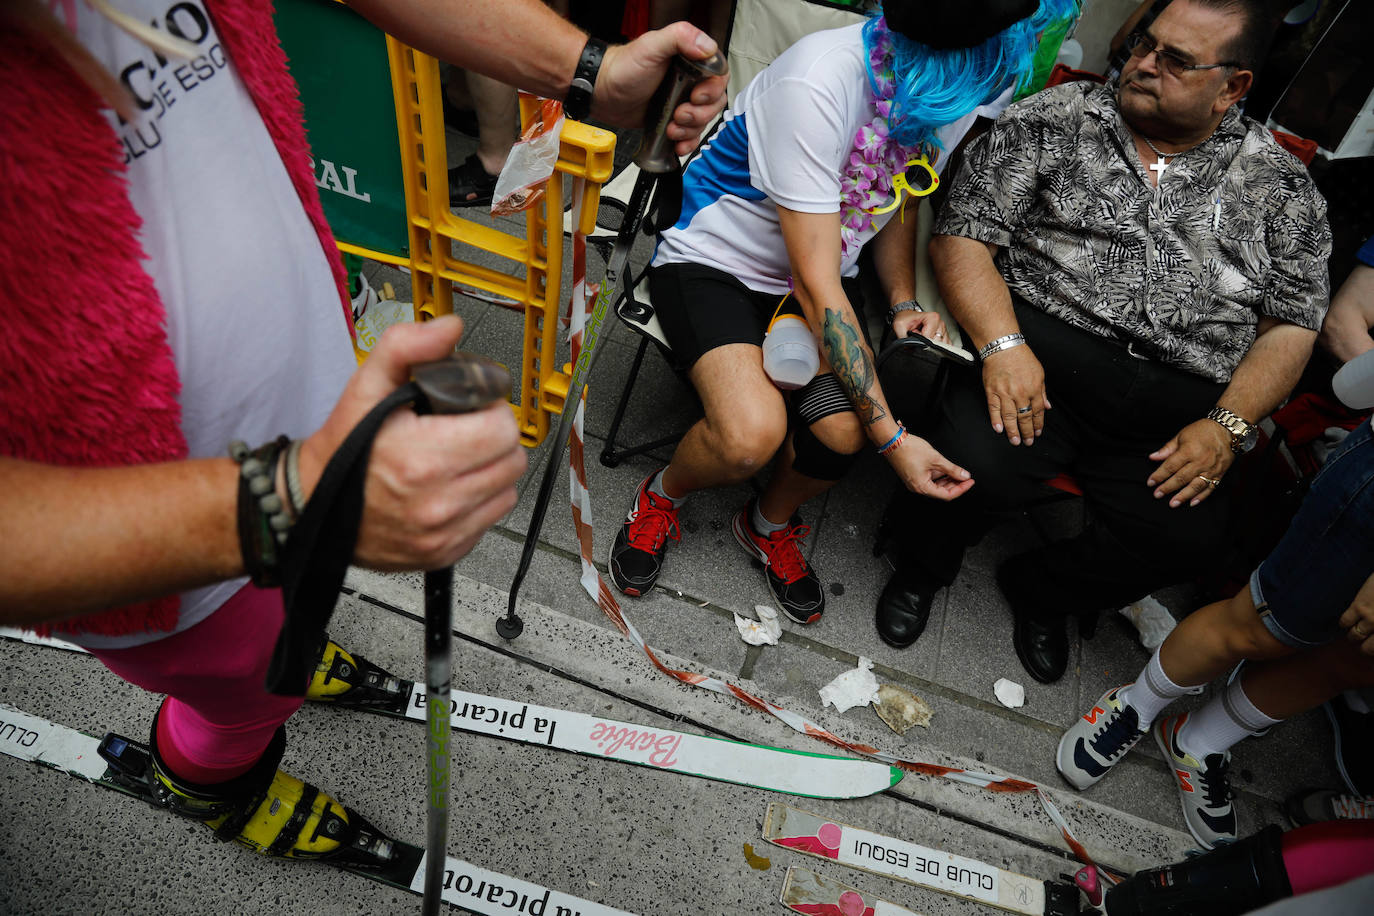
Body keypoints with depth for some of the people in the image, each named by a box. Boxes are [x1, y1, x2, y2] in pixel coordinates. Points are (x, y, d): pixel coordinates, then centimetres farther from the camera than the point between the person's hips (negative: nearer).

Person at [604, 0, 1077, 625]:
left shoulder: (965, 90, -6)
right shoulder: (819, 81, -30)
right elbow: (816, 286, -30)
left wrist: (904, 303, -4)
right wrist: (892, 436, -29)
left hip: (820, 273, 6)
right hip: (714, 261, -6)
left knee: (845, 429, -22)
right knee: (752, 434, -32)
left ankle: (770, 524, 13)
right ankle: (662, 497, 6)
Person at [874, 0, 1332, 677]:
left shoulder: (1281, 184, 12)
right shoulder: (1055, 120, 6)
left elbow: (1290, 325, 12)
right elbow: (962, 237, -1)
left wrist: (1227, 426, -4)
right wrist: (1002, 344, -17)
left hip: (1176, 409, 3)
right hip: (1040, 355, -2)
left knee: (1184, 543, -18)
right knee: (977, 463, -30)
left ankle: (1038, 586, 16)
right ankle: (922, 565, 8)